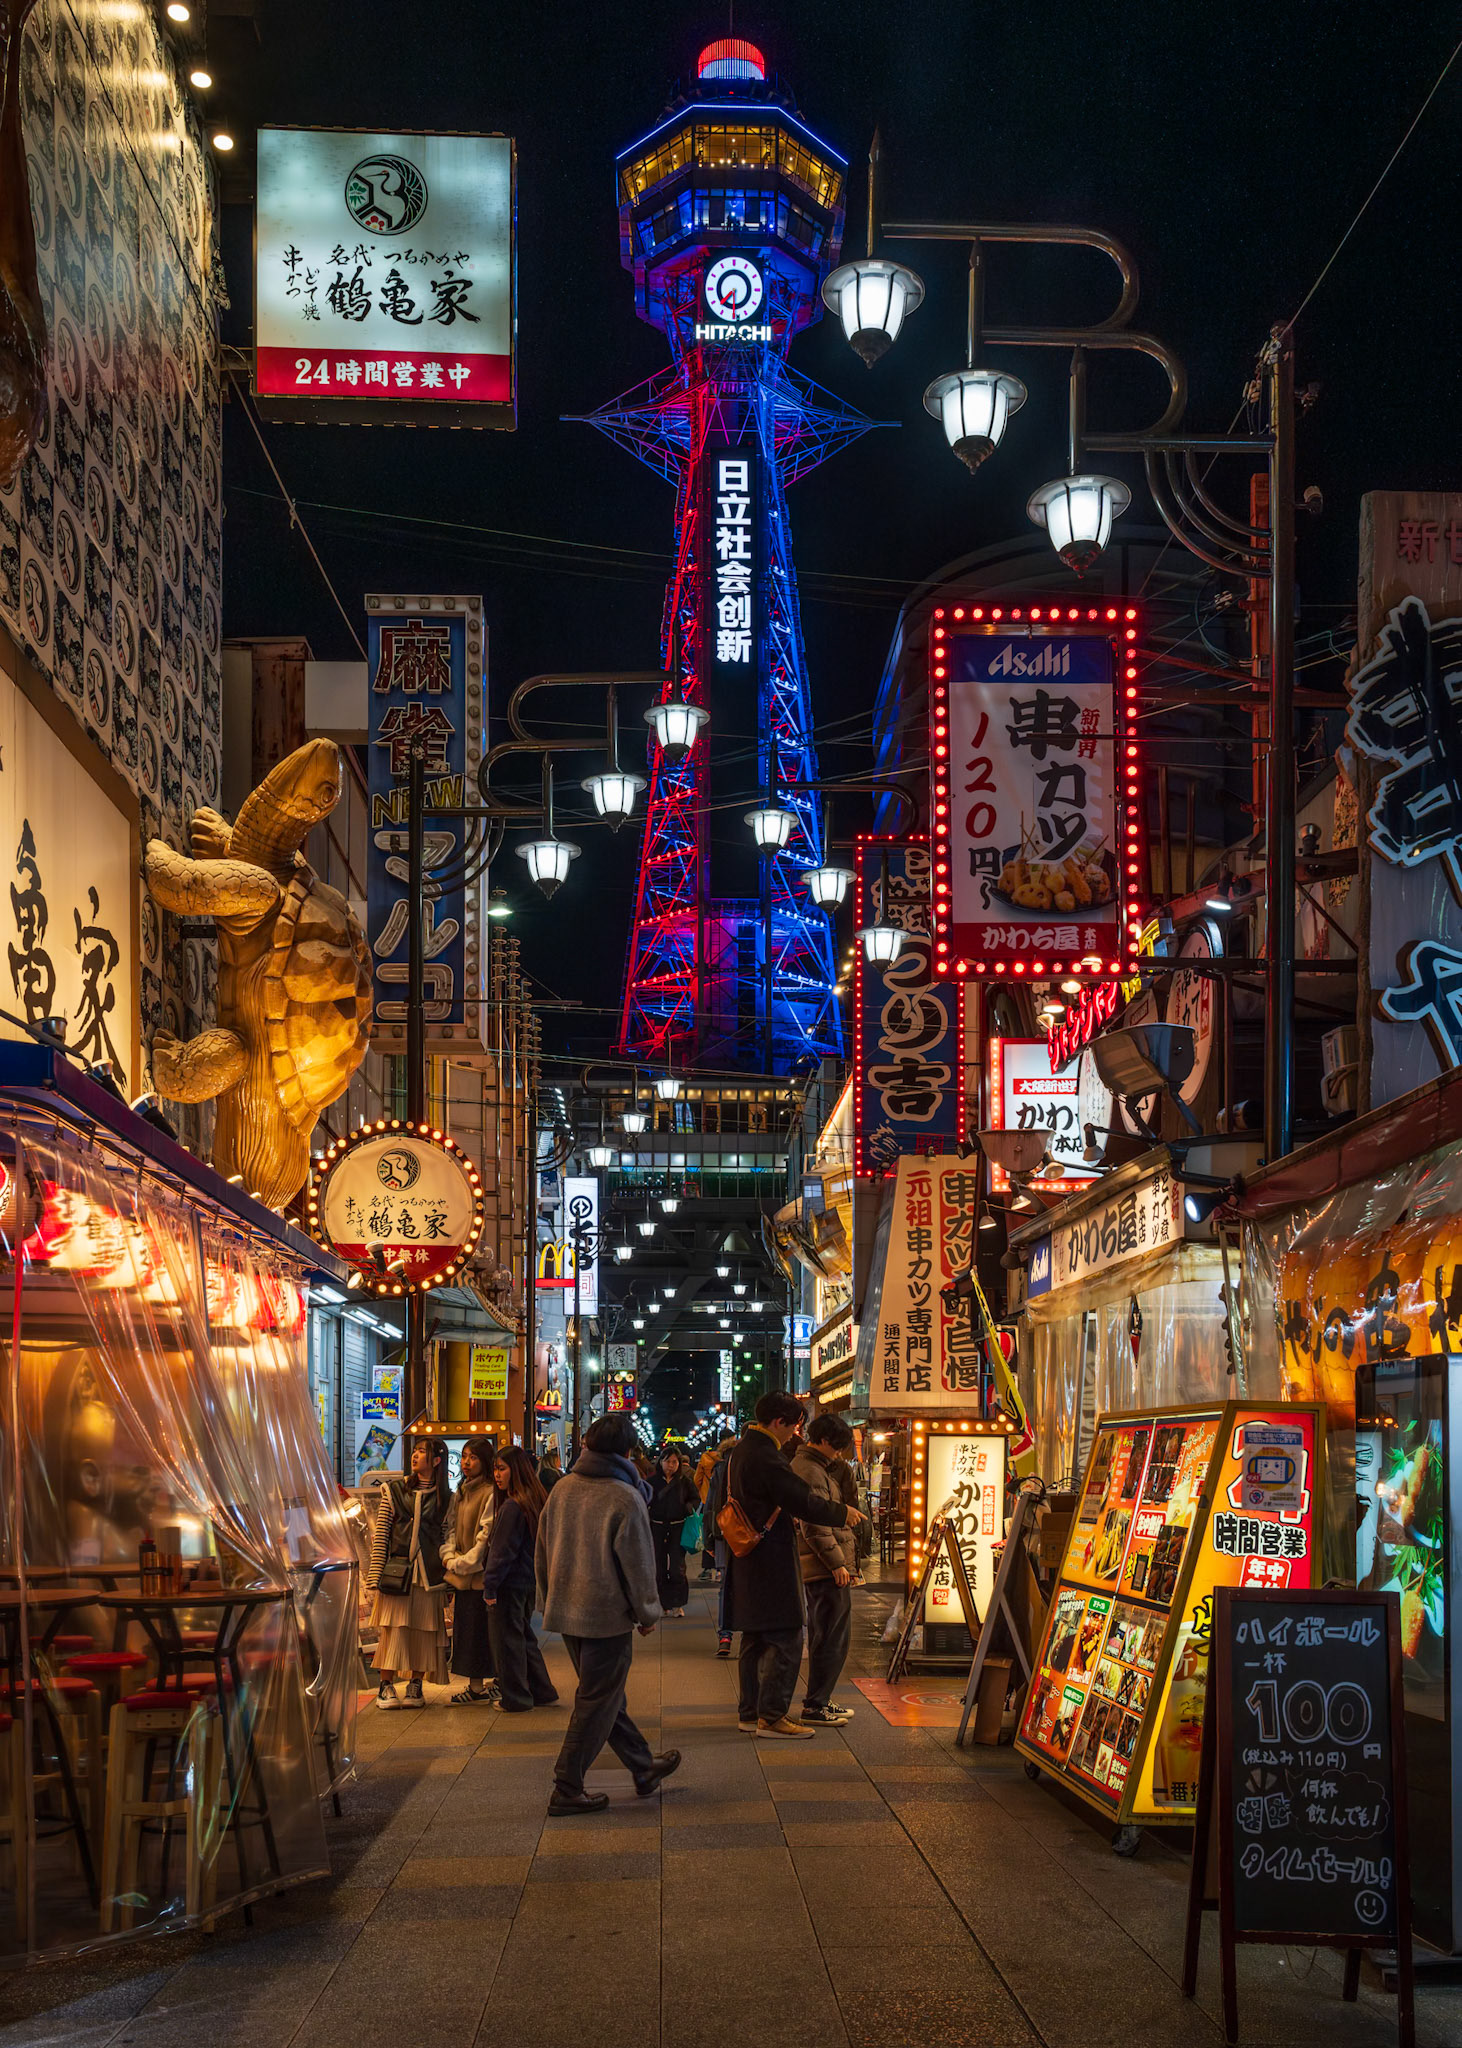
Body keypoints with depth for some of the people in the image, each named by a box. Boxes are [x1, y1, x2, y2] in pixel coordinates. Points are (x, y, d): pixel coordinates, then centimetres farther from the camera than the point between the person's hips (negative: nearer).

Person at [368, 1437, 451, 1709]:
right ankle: (386, 1686, 1)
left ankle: (415, 1686, 11)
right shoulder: (394, 1491, 8)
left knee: (424, 1630, 1)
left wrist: (448, 1577, 1)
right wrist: (376, 1574, -2)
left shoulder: (445, 1498, 9)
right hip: (396, 1571, 0)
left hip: (428, 1574, 1)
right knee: (393, 1628, -4)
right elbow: (380, 1534, 5)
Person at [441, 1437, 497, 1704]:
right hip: (461, 1572, 8)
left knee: (474, 1629, -5)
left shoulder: (490, 1494, -13)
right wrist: (448, 1555, 1)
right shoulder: (460, 1493, 15)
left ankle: (477, 1687, 0)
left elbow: (485, 1537, -15)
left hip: (478, 1573, -8)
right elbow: (451, 1527, 18)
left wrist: (460, 1563, -11)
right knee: (464, 1629, 9)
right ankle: (478, 1684, 15)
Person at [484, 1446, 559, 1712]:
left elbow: (502, 1552, -18)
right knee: (524, 1636, 19)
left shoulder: (512, 1507, -19)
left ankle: (514, 1698, 10)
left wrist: (490, 1587, -12)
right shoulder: (536, 1502, 7)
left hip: (509, 1583, -9)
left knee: (507, 1640, 3)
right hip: (528, 1582, 9)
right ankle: (542, 1692, 25)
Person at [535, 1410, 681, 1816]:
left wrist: (549, 1600, 21)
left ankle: (643, 1767, 31)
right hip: (608, 1615, -7)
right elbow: (637, 1563, -12)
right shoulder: (625, 1498, -16)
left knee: (602, 1695, 17)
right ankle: (567, 1790, 3)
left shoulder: (562, 1490, 3)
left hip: (566, 1611, 7)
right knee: (596, 1702, 2)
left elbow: (544, 1550, 11)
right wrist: (647, 1614, -1)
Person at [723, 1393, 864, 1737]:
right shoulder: (766, 1457, -20)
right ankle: (771, 1716, -4)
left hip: (747, 1561, 11)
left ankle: (749, 1713, 21)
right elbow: (804, 1501, -20)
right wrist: (843, 1512, -6)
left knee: (755, 1640, 16)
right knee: (785, 1640, -5)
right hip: (771, 1563, -11)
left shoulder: (741, 1450, 13)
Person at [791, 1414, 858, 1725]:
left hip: (819, 1568, 11)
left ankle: (818, 1701, 23)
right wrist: (837, 1563, -19)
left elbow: (844, 1499, 22)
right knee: (833, 1638, -7)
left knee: (824, 1638, 17)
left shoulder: (816, 1466, 18)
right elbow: (815, 1525, -21)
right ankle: (815, 1705, -6)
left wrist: (843, 1466, 11)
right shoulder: (811, 1471, -16)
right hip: (827, 1570, -11)